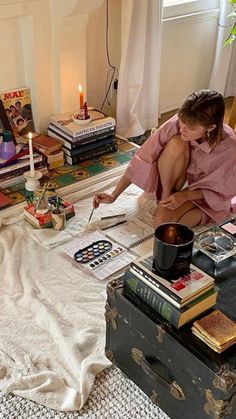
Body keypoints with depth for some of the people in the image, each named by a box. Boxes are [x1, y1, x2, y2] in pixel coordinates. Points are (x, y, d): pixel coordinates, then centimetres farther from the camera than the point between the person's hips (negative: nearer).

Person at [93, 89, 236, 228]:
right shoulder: (176, 123, -25)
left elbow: (219, 191, -15)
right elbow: (143, 159, -20)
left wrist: (186, 195, -30)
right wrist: (114, 196, -22)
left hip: (203, 197, -2)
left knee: (162, 222, -33)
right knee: (176, 144, -32)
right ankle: (165, 196, -12)